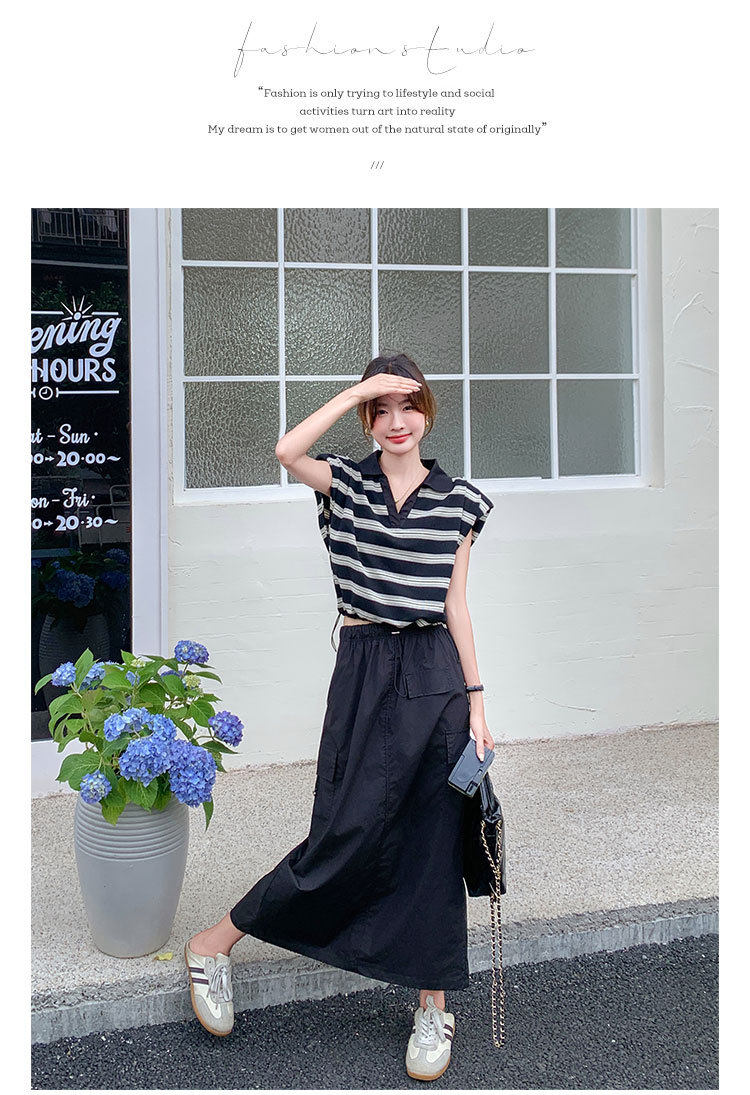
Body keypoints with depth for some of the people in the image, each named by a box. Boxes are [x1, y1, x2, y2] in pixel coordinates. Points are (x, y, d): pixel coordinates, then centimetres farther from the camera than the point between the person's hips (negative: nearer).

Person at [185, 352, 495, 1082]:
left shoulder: (459, 500, 7)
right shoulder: (346, 483, 3)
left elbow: (456, 605, 8)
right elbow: (287, 452, -19)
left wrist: (475, 699, 5)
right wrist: (359, 389, -14)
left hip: (436, 674, 2)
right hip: (364, 671, -2)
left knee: (433, 844, 6)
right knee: (348, 834, -6)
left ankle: (433, 1006, 19)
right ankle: (213, 946, 13)